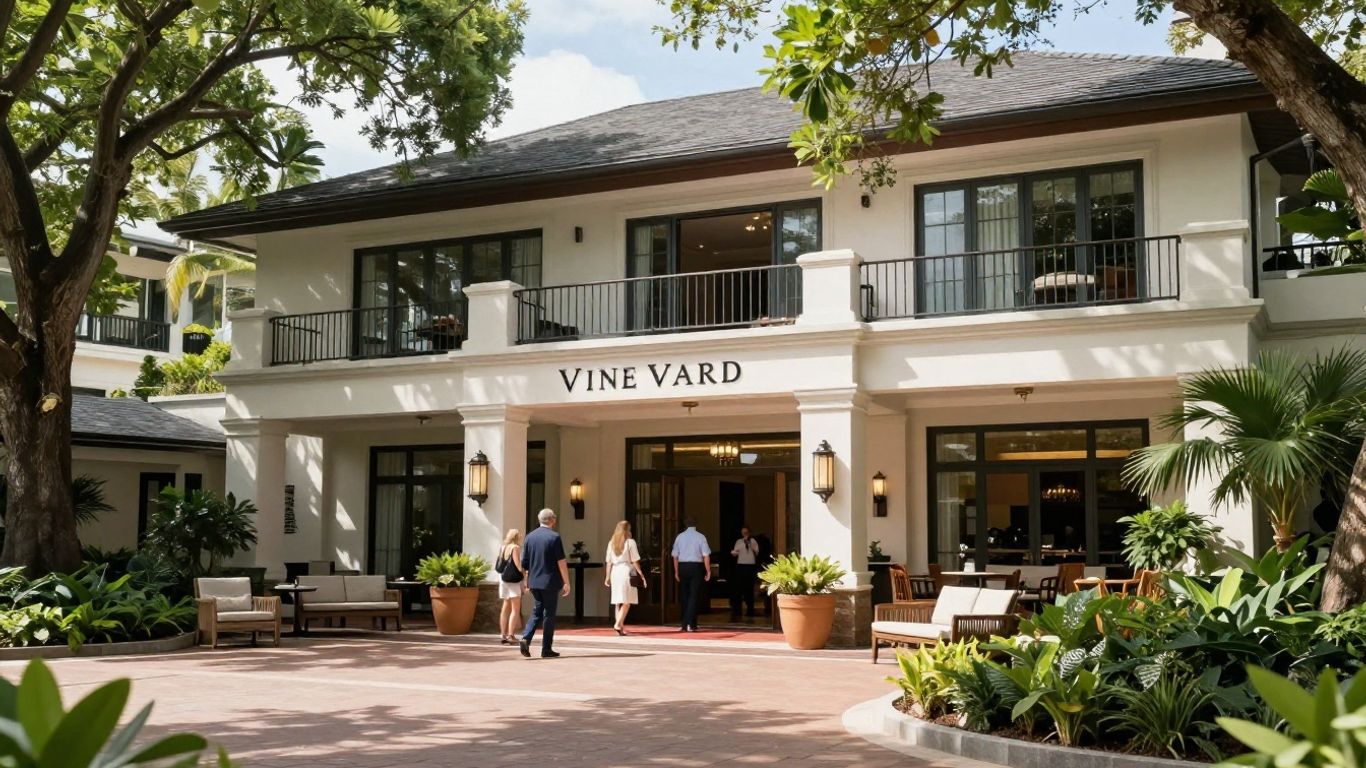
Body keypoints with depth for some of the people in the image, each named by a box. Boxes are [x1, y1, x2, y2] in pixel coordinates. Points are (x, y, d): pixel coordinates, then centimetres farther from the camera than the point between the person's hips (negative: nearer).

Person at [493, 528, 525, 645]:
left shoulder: (502, 548, 13)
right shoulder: (516, 548, -9)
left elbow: (496, 566, 14)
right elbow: (518, 564, -16)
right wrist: (524, 573, -3)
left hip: (503, 579, 8)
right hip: (513, 580, -8)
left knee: (506, 608, 13)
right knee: (515, 609, -6)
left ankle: (504, 635, 14)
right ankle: (511, 635, -13)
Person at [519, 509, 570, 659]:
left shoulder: (530, 537, 6)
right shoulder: (554, 537, -11)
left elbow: (524, 563, 10)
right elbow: (561, 562, -12)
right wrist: (566, 583, -7)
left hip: (534, 582, 5)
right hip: (550, 582, -5)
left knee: (536, 612, 14)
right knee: (549, 614, 3)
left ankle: (526, 639, -6)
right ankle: (546, 649, 6)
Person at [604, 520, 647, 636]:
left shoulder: (611, 543, 9)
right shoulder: (630, 542, -4)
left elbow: (609, 562, 9)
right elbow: (635, 561, -5)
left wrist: (608, 577, 13)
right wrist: (641, 575, 0)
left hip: (615, 572, 5)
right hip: (626, 571, -5)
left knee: (618, 602, 11)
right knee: (627, 602, -3)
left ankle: (621, 627, 13)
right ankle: (618, 624, -18)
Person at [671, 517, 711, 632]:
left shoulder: (679, 537, 5)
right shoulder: (700, 537, -3)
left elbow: (675, 556, 6)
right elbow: (706, 555, -7)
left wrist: (676, 571, 14)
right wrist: (708, 571, 0)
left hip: (683, 566, 3)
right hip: (696, 566, -3)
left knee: (684, 596, 12)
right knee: (694, 596, -1)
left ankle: (685, 624, 15)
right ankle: (690, 624, -9)